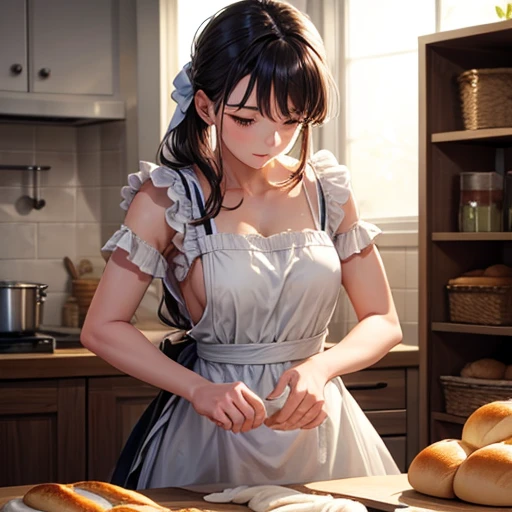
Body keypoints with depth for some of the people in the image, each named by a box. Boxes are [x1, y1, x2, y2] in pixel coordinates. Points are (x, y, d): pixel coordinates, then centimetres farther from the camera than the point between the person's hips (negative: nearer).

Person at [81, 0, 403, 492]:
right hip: (214, 431, -3)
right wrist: (200, 389, -21)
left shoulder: (326, 188, 0)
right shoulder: (168, 198, -9)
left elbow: (383, 322, 3)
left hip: (319, 427, 3)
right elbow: (103, 329, -9)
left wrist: (320, 367, -16)